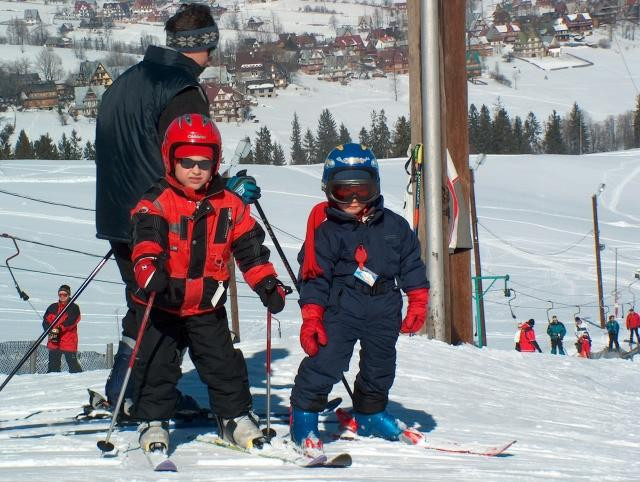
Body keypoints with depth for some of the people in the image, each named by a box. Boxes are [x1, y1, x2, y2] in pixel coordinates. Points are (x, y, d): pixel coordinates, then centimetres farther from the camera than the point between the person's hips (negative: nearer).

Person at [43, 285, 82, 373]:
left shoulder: (74, 308, 1)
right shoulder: (52, 307, 13)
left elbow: (70, 321, -14)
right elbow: (46, 321, 5)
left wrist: (59, 329, -27)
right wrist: (51, 331, -14)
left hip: (69, 342, -4)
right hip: (54, 342, 4)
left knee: (72, 363, -5)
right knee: (53, 365, 6)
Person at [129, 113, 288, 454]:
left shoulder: (230, 206, 1)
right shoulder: (156, 203, -11)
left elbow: (250, 248, 4)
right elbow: (146, 241, -28)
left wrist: (267, 284, -8)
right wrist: (150, 269, -48)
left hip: (207, 305, 3)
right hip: (161, 303, -3)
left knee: (223, 362, 7)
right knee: (156, 364, 0)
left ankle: (235, 416, 21)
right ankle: (152, 420, 13)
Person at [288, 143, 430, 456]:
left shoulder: (393, 226, 4)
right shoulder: (325, 230, -7)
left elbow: (411, 265, 11)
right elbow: (314, 276, -9)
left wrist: (418, 302, 7)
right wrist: (311, 318, -15)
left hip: (383, 310, 5)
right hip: (341, 308, -4)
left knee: (381, 364, 18)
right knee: (326, 360, -15)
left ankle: (370, 413, 39)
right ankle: (304, 413, -1)